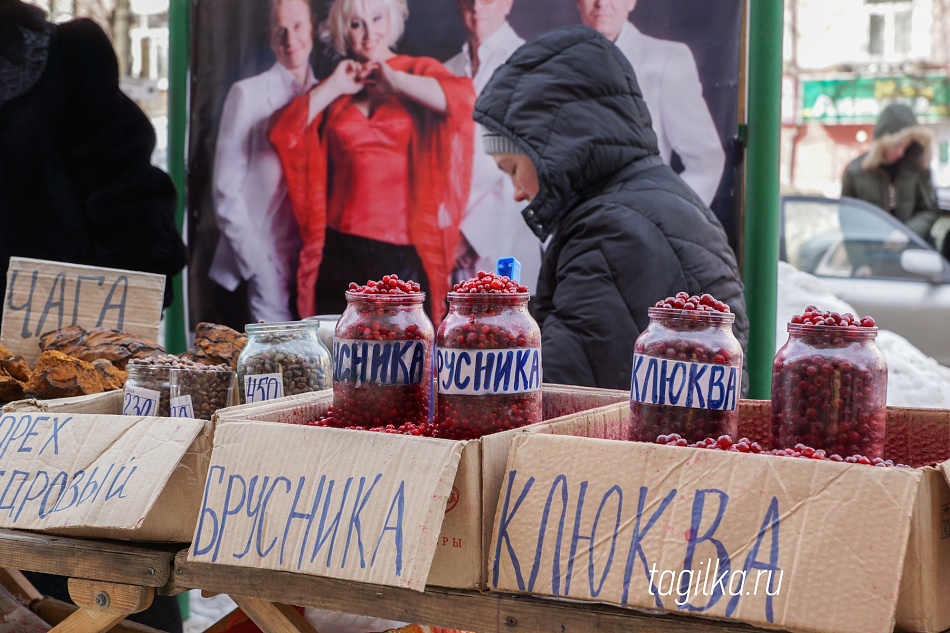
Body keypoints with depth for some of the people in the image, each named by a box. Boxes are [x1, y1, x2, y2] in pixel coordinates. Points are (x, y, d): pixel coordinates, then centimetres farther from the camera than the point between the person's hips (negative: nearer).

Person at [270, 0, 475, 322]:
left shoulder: (419, 72, 7)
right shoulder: (332, 91, 15)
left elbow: (464, 97, -14)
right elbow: (283, 133, 1)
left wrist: (395, 81, -9)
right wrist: (333, 88, -1)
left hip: (405, 247, -3)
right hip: (342, 245, 3)